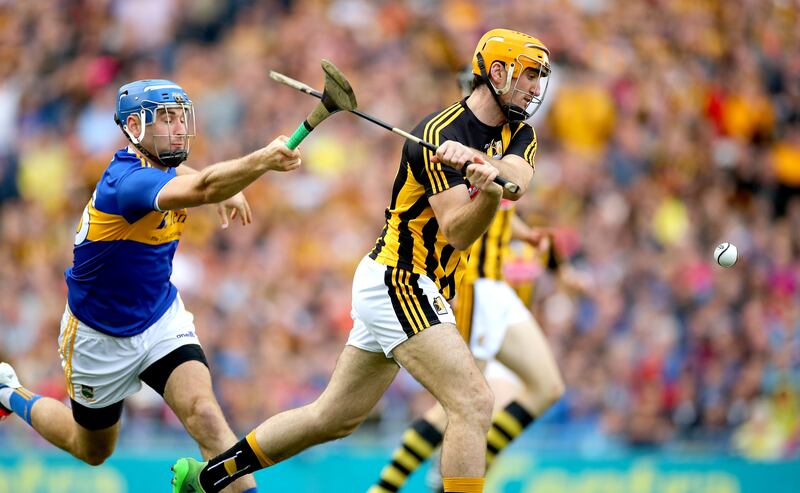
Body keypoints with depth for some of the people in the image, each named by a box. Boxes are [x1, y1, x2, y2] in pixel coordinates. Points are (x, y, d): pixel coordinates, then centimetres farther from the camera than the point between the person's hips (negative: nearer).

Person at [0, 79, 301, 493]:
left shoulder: (156, 165, -7)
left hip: (162, 319, 6)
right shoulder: (126, 181, -33)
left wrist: (226, 191, 6)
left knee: (203, 413, -22)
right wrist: (262, 160, -68)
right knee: (93, 451, 19)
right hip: (101, 336, -5)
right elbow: (201, 188, -54)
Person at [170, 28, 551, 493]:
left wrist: (475, 159, -37)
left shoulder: (519, 134, 8)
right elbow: (457, 231, -23)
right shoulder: (441, 132, -16)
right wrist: (489, 190, -41)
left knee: (334, 418, 15)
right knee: (474, 403, -20)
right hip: (397, 281, -9)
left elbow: (518, 179, -17)